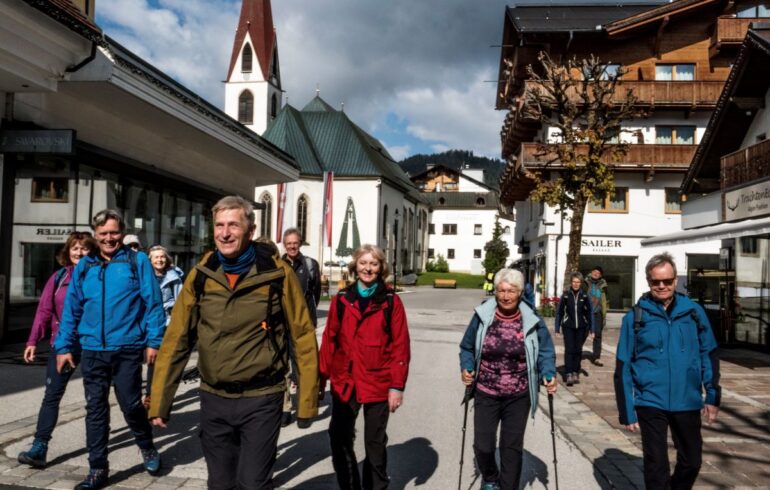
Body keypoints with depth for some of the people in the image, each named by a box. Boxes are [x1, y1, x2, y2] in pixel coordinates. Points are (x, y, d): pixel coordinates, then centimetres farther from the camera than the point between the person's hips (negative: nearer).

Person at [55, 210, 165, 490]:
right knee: (95, 410, 9)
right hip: (92, 350, 4)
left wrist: (153, 340, -10)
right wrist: (64, 346, 8)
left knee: (131, 405, 4)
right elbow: (71, 309, 11)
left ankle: (147, 448, 31)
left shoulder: (138, 261, -2)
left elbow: (153, 303, -5)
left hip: (127, 349, -3)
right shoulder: (84, 266, 9)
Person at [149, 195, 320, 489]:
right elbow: (177, 340, 1)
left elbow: (303, 337, -6)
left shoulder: (277, 273, -11)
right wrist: (159, 402, 1)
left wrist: (307, 401, -6)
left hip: (260, 400, -3)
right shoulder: (200, 275, -2)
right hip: (213, 399, 4)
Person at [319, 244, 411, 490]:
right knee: (339, 437, 7)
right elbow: (329, 339, 5)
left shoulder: (391, 301, -3)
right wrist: (322, 376, 3)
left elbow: (400, 345, -5)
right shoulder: (341, 299, 3)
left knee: (375, 442, 12)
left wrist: (397, 385, -8)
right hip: (344, 382, 2)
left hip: (378, 383, -2)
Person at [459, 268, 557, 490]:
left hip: (519, 397, 0)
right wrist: (467, 368, -13)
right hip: (486, 394, 0)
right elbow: (467, 348, 4)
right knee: (483, 445, 3)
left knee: (512, 447, 11)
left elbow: (545, 352, 1)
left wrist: (548, 375, -16)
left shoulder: (532, 321, -7)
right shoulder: (482, 316, -7)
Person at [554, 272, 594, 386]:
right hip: (568, 327, -1)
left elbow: (590, 312, 5)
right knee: (569, 350, -7)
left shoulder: (584, 296, 0)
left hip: (581, 327, 2)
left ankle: (576, 373, 20)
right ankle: (568, 375, -8)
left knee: (578, 350, 9)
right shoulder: (566, 295, -2)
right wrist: (557, 328, 2)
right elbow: (559, 312, 3)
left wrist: (591, 328, 2)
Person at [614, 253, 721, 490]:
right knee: (656, 465, 5)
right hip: (651, 403, -3)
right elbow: (623, 368, -3)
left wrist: (713, 396, 2)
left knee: (691, 461, 18)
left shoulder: (693, 311, 0)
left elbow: (709, 355, 7)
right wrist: (627, 412, -4)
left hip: (688, 402, 3)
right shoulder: (635, 317, -6)